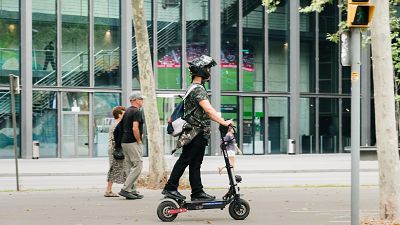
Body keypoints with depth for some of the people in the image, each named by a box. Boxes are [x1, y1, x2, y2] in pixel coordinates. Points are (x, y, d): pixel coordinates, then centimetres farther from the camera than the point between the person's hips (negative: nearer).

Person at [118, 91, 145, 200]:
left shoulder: (127, 111, 16)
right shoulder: (136, 112, -12)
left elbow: (121, 128, 21)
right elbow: (135, 128, -24)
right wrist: (139, 141, -12)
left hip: (124, 141, 10)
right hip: (133, 143, -10)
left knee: (131, 167, 11)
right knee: (138, 165, -8)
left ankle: (132, 191, 12)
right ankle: (125, 189, -12)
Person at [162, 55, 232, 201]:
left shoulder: (195, 88, 19)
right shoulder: (198, 89, -15)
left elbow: (205, 112, 21)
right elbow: (208, 110, -26)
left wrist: (221, 121, 15)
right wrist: (224, 122, -27)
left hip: (198, 134, 10)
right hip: (195, 133, -10)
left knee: (195, 163, 10)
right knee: (184, 160, -5)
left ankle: (197, 193, 12)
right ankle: (170, 188, 1)